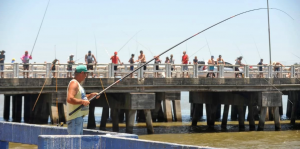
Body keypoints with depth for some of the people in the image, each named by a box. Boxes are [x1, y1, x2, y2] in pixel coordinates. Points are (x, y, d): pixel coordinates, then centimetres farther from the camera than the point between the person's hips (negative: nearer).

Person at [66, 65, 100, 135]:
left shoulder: (78, 84, 18)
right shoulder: (74, 83, -14)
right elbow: (69, 99, -28)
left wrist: (91, 95, 17)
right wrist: (82, 102, -20)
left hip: (79, 117, 11)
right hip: (74, 117, -11)